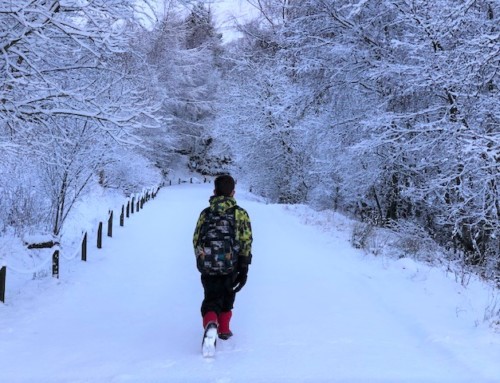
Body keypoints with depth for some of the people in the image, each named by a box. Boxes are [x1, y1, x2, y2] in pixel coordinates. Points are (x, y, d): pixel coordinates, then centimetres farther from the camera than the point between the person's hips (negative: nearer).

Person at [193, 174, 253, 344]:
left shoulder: (205, 213, 8)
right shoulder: (240, 213, 1)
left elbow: (196, 240, 13)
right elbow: (246, 242, -3)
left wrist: (201, 260, 25)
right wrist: (244, 269, 0)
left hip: (207, 267, 1)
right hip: (230, 266, 0)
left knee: (211, 298, 6)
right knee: (227, 296, 24)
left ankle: (210, 322, -23)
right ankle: (224, 328, 30)